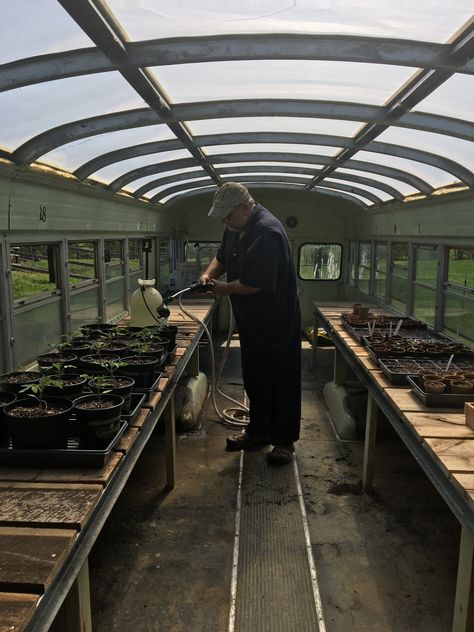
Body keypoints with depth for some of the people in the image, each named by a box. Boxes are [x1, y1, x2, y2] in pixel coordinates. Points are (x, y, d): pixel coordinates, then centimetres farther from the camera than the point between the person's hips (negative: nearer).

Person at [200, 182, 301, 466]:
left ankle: (285, 440, 16)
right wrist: (209, 273, -1)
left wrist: (226, 288, -12)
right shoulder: (237, 226, 5)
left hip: (278, 322, -9)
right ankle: (259, 430, 32)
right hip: (251, 320, 9)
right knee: (255, 378, 17)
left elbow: (255, 283, -29)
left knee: (282, 380, 3)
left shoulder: (267, 232, -26)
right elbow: (223, 257, 20)